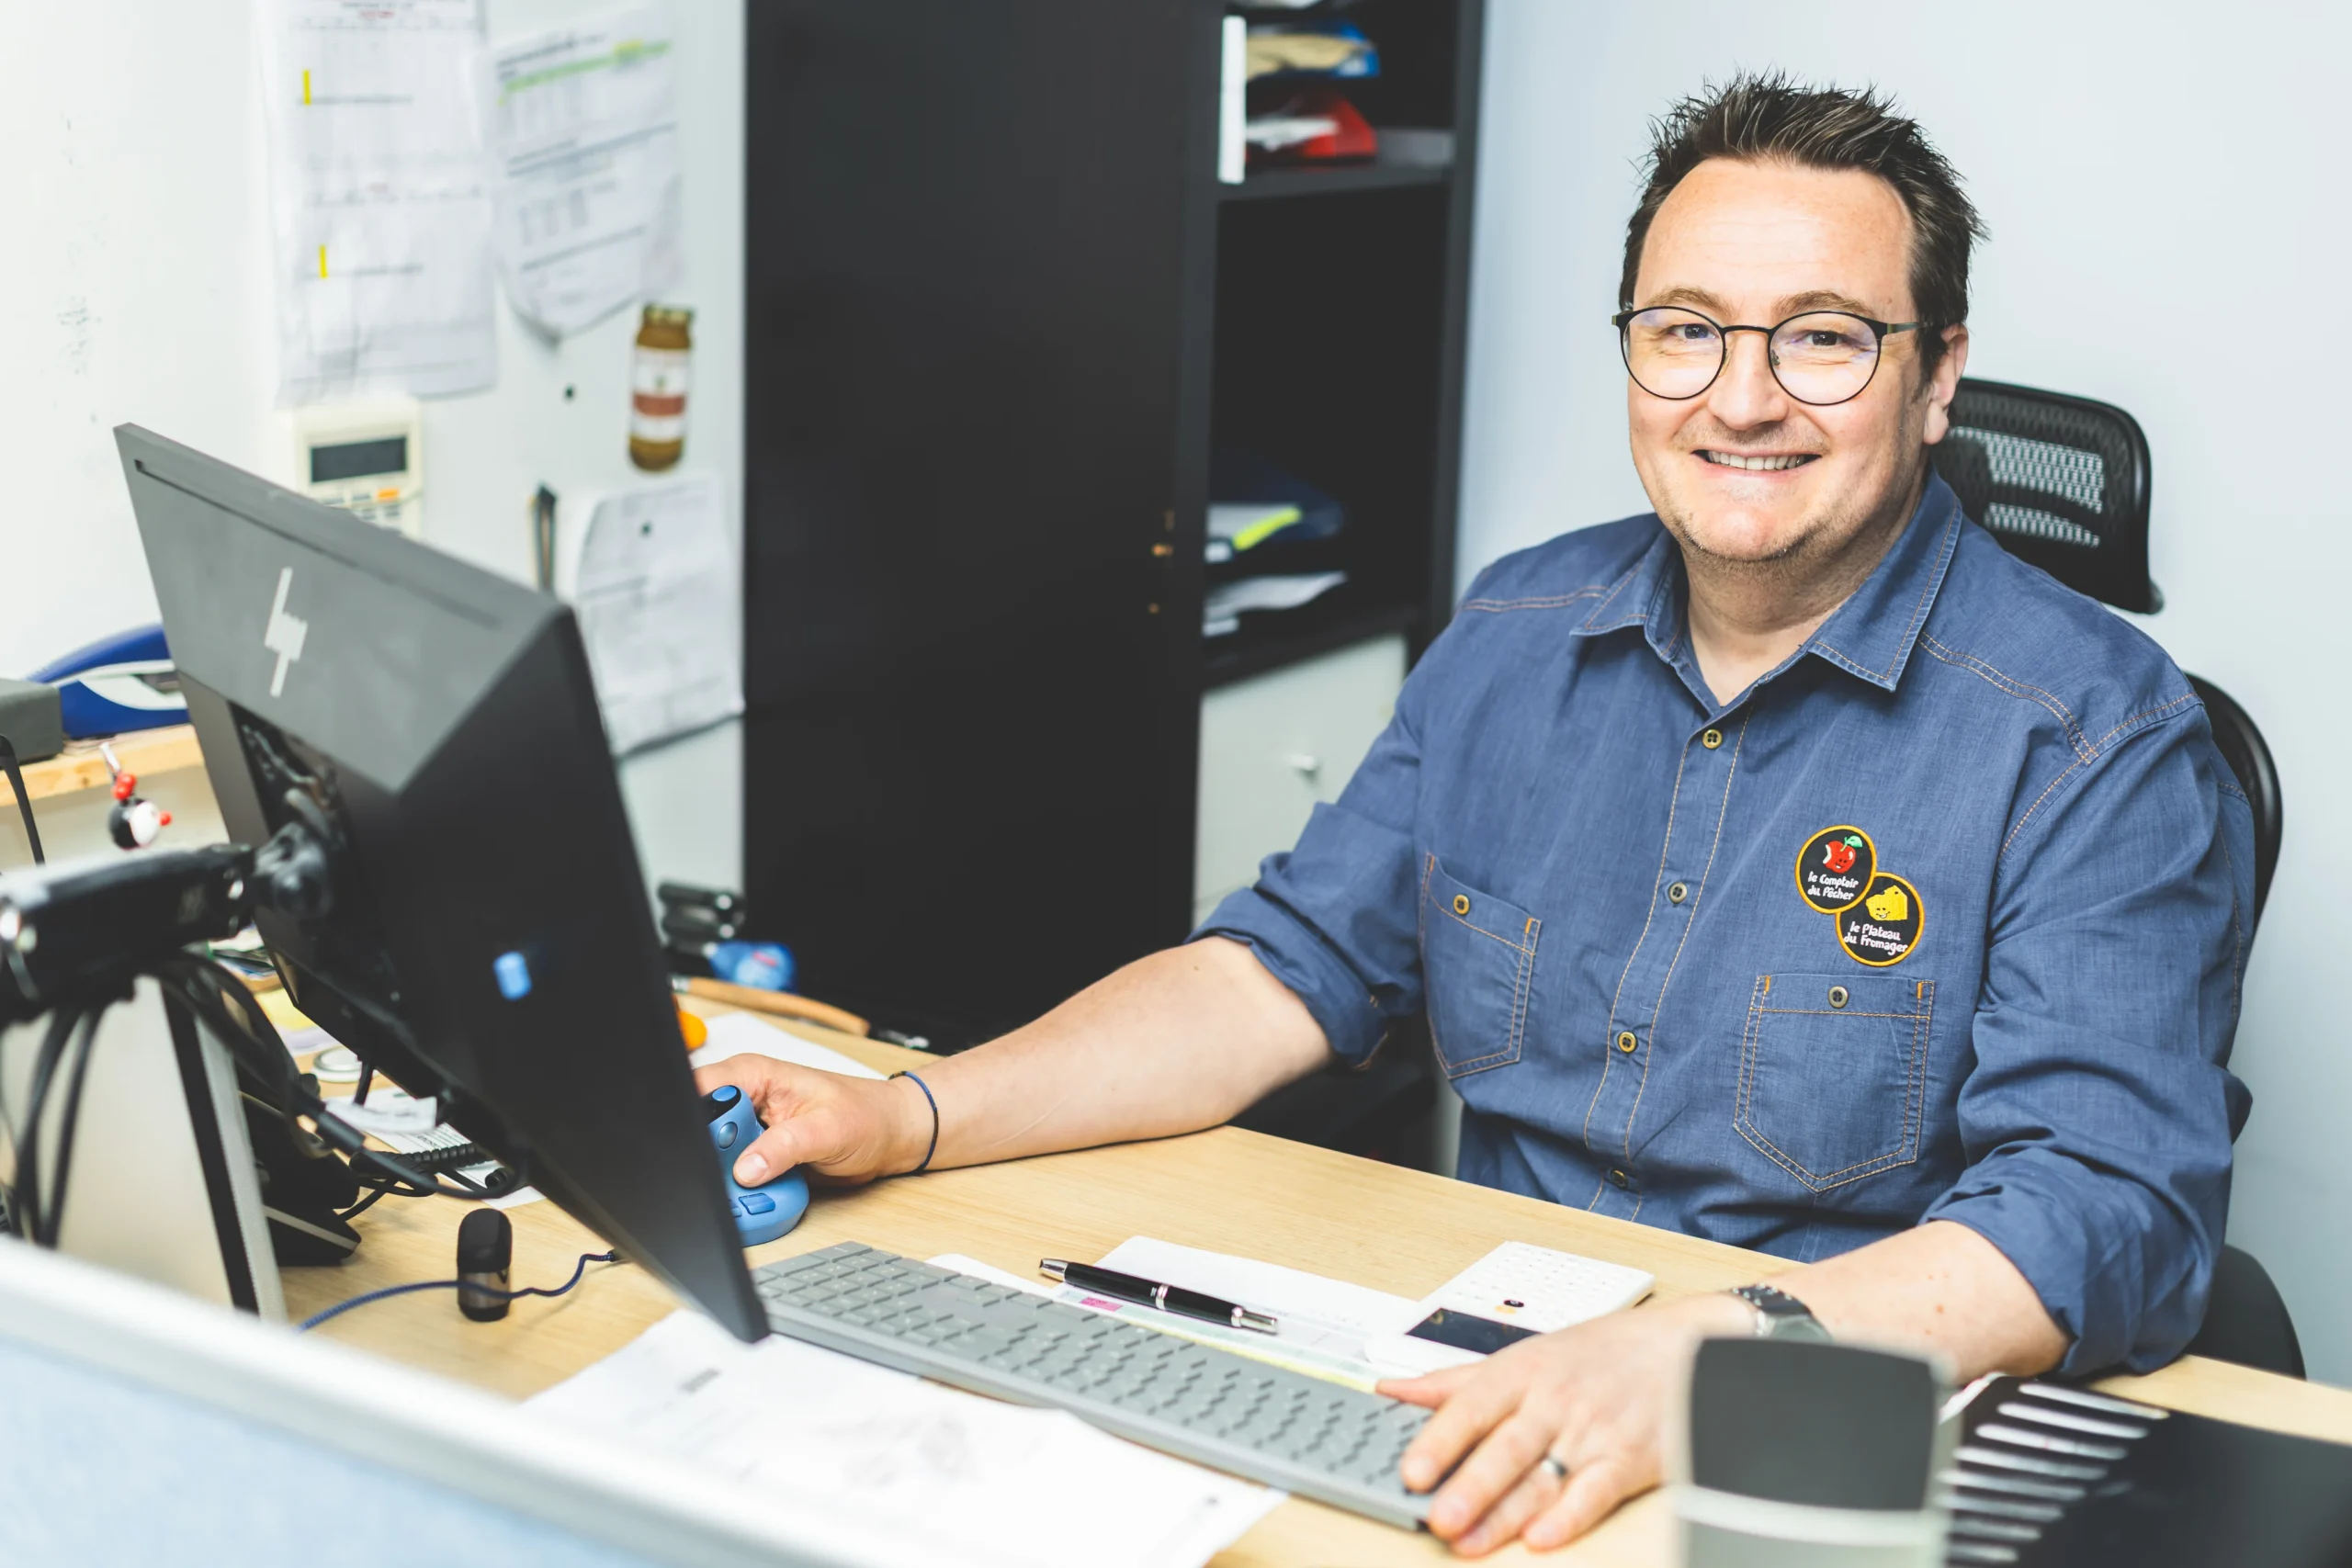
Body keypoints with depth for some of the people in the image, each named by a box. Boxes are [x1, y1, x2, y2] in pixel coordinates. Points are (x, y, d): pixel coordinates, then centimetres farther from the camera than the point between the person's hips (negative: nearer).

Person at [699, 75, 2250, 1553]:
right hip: (1484, 1400, 4)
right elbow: (1285, 971, 8)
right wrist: (905, 1120, -6)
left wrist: (1715, 1350, -38)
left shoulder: (2095, 745, -11)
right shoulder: (1522, 636, 8)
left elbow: (2109, 1207, -22)